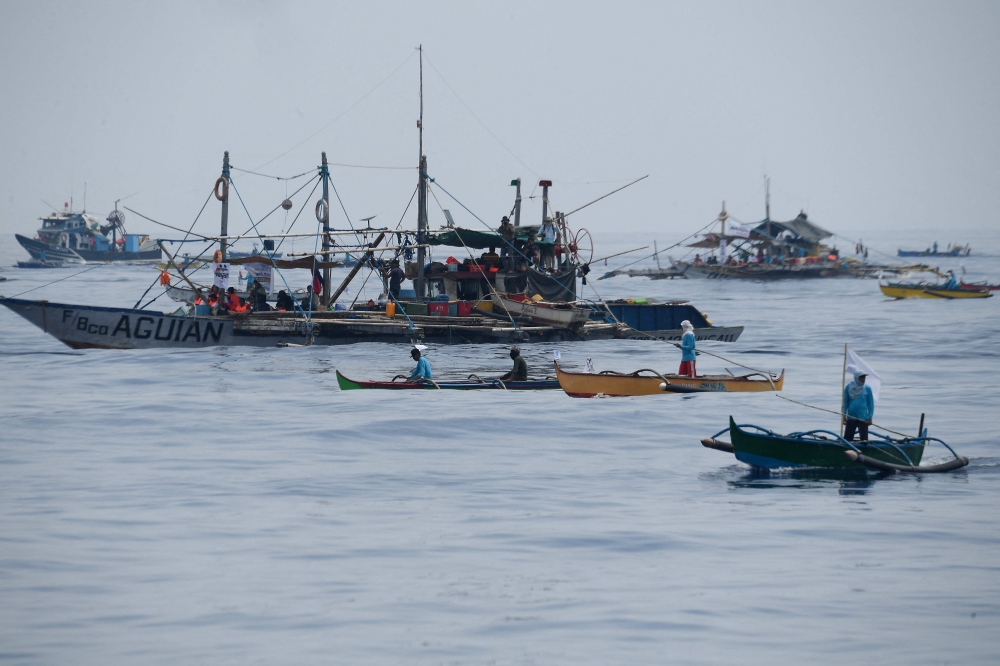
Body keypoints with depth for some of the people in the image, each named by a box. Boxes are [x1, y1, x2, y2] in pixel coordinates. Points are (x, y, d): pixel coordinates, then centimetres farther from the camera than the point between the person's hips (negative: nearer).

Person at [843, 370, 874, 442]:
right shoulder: (849, 388, 3)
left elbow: (870, 404, 4)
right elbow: (845, 403, 8)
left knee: (864, 439, -5)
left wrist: (869, 418, -3)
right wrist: (844, 416, 2)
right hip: (851, 418, 1)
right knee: (847, 438, 3)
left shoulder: (867, 389, 2)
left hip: (863, 418, -1)